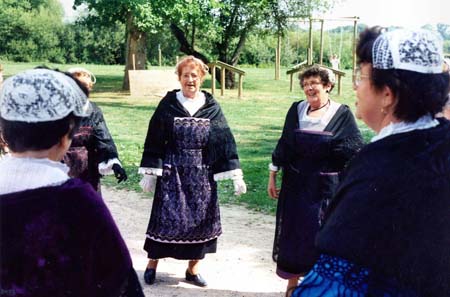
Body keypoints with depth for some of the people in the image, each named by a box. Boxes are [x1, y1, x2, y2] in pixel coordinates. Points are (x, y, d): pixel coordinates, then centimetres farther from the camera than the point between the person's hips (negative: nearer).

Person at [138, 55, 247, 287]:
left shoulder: (211, 107, 1)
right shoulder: (168, 104, -2)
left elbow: (225, 140, 0)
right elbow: (154, 139, -1)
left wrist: (236, 175, -5)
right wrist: (149, 173, -4)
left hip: (201, 174, 2)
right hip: (172, 172, -2)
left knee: (200, 220, 6)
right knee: (166, 218, -1)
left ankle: (193, 268, 22)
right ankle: (152, 264, 19)